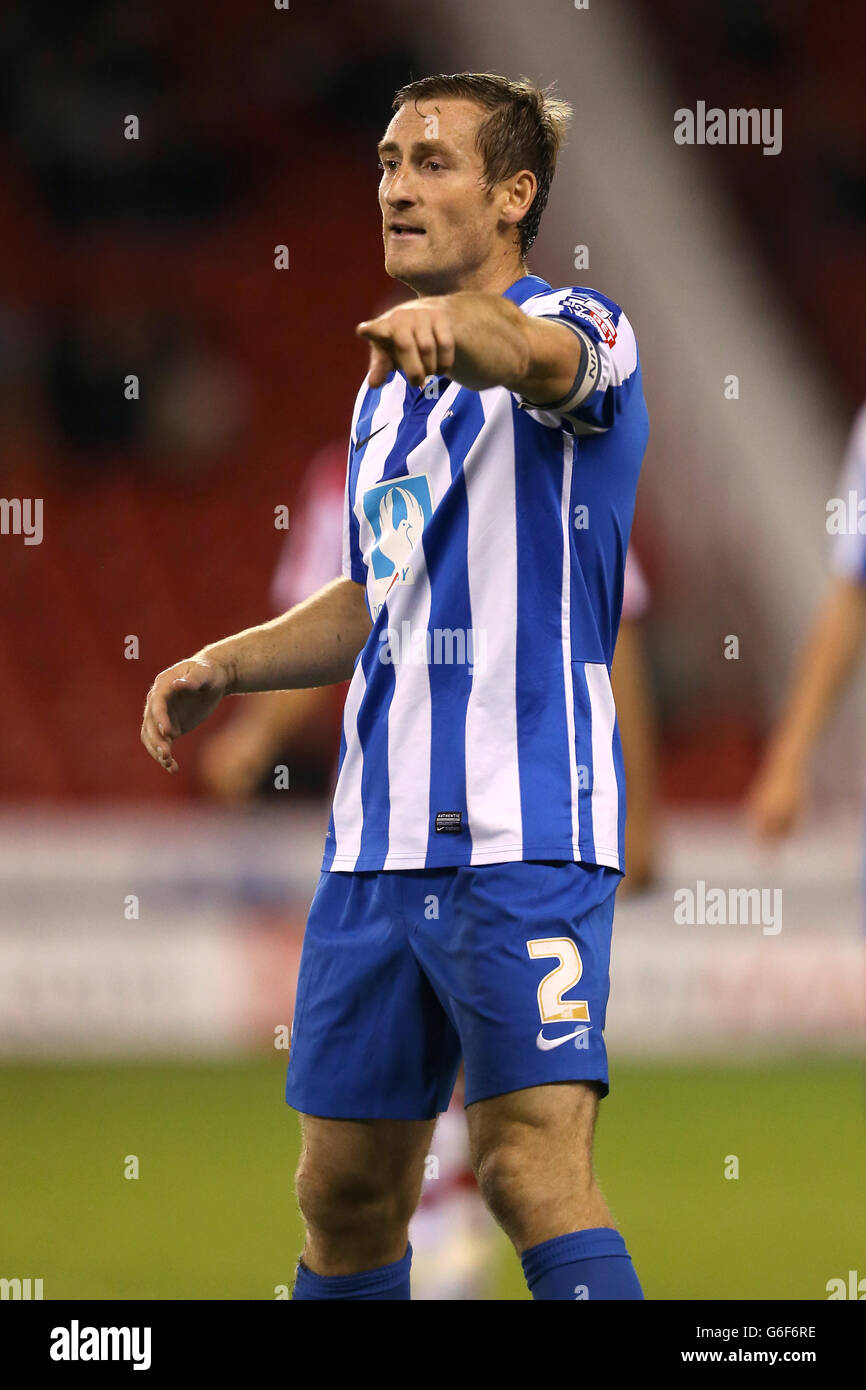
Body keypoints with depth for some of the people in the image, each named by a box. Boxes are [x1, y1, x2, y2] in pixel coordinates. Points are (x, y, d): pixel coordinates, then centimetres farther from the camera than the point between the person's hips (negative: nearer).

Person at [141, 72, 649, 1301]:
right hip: (374, 839, 8)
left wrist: (453, 321, -55)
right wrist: (223, 668, 17)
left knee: (534, 1167, -19)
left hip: (522, 836, -8)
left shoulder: (582, 331, -6)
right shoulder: (387, 389, 18)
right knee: (347, 1191, 10)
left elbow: (542, 356, -33)